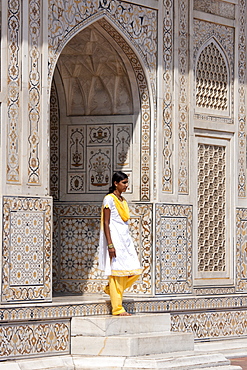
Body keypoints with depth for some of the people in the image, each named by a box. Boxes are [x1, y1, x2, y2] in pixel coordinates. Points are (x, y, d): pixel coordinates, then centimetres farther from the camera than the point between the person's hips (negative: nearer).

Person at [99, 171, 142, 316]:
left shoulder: (123, 201, 17)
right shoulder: (109, 199, -7)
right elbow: (106, 224, -12)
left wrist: (131, 244, 20)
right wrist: (110, 245, -19)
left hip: (125, 238, 8)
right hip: (115, 238, -8)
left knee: (135, 271, 1)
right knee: (117, 272, -7)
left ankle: (110, 289, 21)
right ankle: (117, 308, -4)